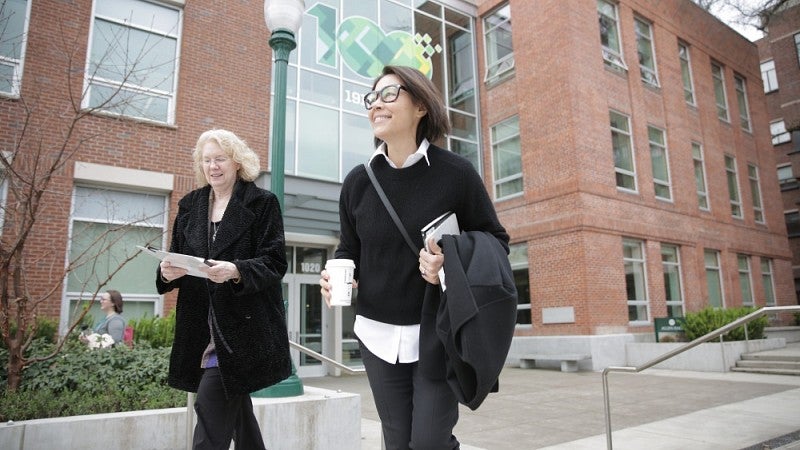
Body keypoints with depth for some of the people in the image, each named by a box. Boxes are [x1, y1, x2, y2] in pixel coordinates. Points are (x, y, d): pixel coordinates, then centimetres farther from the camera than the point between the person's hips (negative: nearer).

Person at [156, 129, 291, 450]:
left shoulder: (262, 203, -2)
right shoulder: (189, 206, 14)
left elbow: (274, 263, -9)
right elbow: (177, 258, 14)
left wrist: (236, 271, -26)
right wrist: (168, 272, -9)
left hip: (242, 326, -5)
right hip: (201, 329, 5)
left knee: (211, 411, -9)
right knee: (236, 411, 16)